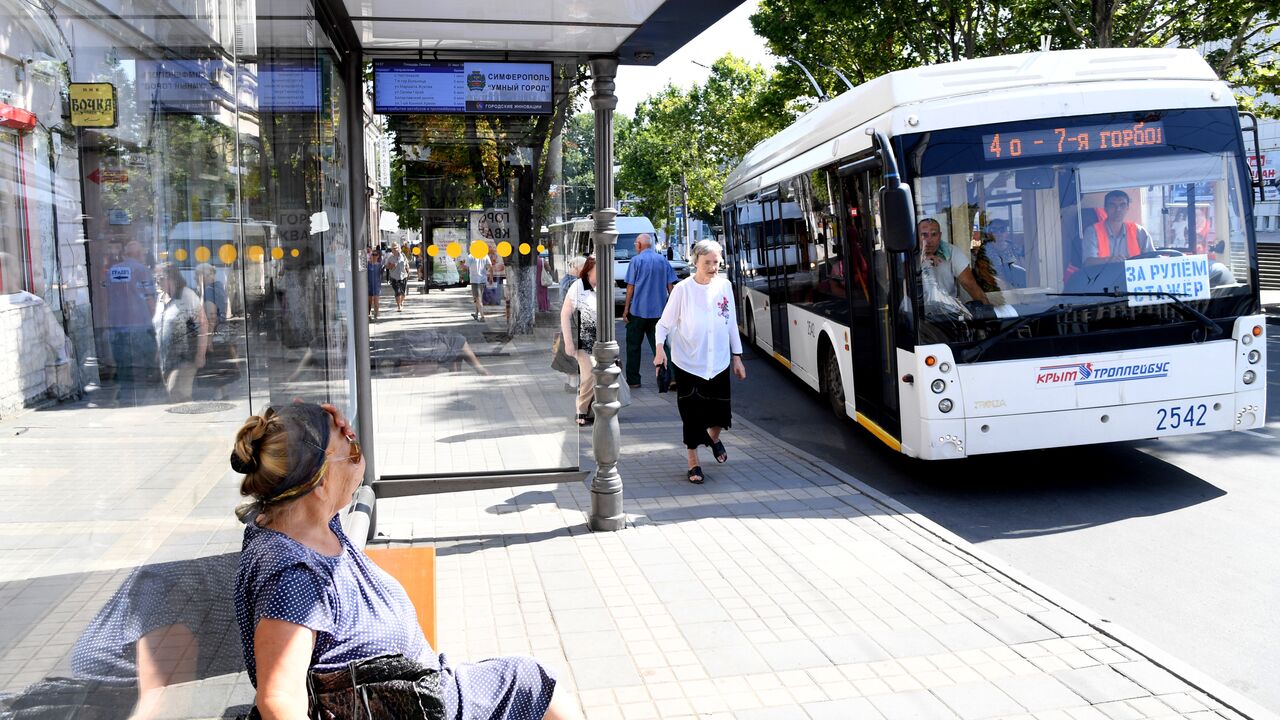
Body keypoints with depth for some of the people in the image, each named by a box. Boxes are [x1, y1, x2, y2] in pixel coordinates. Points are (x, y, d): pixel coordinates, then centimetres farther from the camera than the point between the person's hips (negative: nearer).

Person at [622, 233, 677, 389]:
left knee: (633, 346, 8)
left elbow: (630, 287, -6)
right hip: (659, 310, 4)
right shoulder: (663, 261, 5)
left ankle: (633, 380, 10)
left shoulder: (636, 261, -6)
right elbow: (670, 286, 6)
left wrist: (626, 309, 0)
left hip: (638, 310, -4)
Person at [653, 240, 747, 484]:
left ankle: (714, 438, 42)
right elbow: (664, 323, -5)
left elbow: (731, 324, 9)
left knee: (720, 412, 7)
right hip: (689, 363, -3)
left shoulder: (724, 286, 1)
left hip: (718, 362, 3)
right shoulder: (683, 289, -10)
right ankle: (693, 462, 18)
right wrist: (660, 348, -22)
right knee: (692, 414, 1)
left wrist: (736, 357, 11)